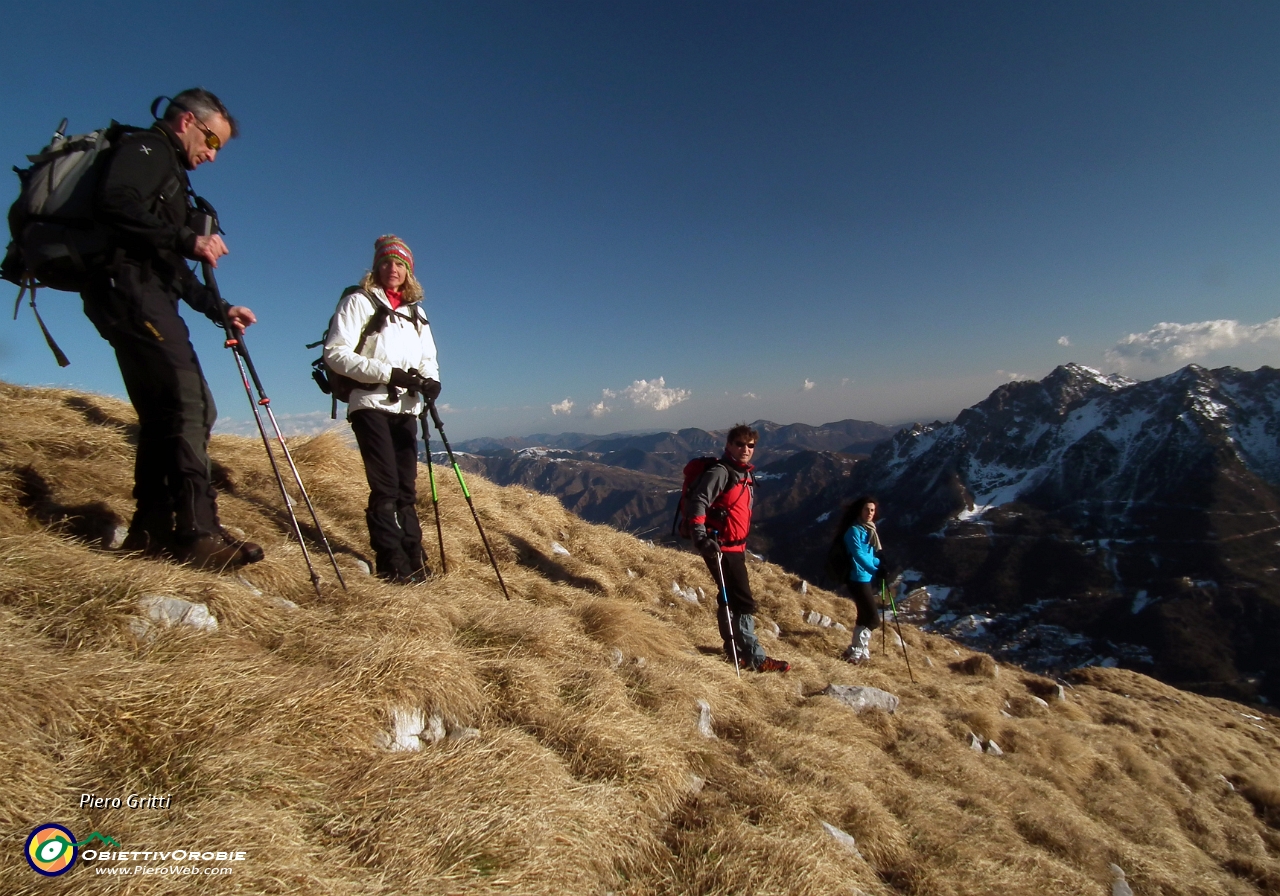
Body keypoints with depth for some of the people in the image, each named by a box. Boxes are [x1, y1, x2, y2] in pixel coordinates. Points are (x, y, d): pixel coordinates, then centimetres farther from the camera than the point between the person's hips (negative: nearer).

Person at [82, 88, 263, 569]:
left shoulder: (171, 172, 30)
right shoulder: (145, 148, 3)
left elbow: (172, 267, 26)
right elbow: (113, 204, -18)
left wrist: (219, 309, 17)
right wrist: (188, 239, -18)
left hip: (147, 298, 10)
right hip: (129, 290, -10)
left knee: (162, 413, 7)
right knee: (189, 404, -20)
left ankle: (152, 531, 9)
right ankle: (198, 533, -24)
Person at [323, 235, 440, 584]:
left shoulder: (415, 310, 19)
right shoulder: (358, 301, 1)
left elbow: (428, 357, 20)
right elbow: (335, 353, -9)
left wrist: (430, 379, -4)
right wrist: (387, 373, -18)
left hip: (405, 408, 5)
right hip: (370, 405, -5)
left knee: (406, 487, 6)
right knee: (385, 486, -8)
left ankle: (414, 558, 12)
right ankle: (392, 564, -1)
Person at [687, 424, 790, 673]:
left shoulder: (746, 476, 15)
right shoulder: (720, 472, -13)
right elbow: (698, 502, -23)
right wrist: (700, 537, -32)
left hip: (735, 548, 9)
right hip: (720, 548, -9)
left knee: (730, 599, 17)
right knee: (744, 602, -7)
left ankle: (734, 649, 29)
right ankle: (755, 657, 1)